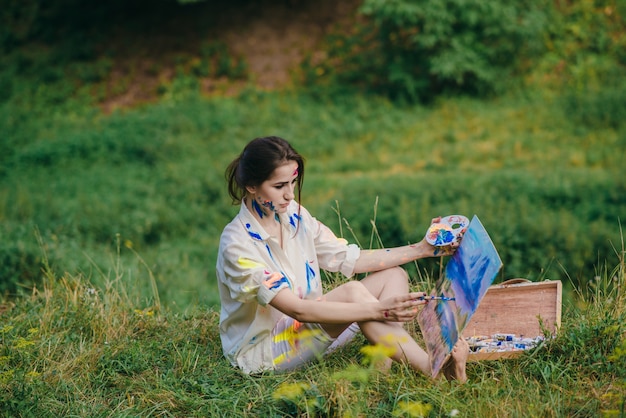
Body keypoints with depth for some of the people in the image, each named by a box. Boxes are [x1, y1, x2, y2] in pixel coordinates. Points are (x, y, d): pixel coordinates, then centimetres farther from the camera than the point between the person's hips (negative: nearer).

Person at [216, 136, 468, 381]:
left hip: (307, 327, 9)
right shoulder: (237, 243, -24)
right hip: (261, 351, -8)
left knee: (393, 276, -4)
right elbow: (298, 309, -31)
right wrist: (377, 310, -39)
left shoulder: (294, 215, 0)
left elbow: (351, 259, 5)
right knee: (353, 292, -31)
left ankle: (384, 366, -23)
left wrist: (422, 250, -1)